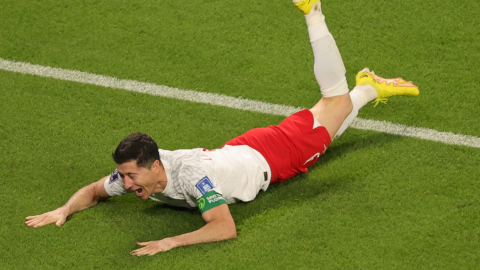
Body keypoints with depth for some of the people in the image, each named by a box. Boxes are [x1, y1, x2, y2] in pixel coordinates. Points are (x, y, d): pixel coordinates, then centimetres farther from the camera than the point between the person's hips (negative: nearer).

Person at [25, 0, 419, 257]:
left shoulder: (193, 177, -45)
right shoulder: (136, 171, -23)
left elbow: (226, 228, -50)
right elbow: (93, 191, -6)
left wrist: (171, 242, -56)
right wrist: (63, 211, -24)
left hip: (270, 156, -5)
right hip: (239, 149, 5)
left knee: (337, 99, 13)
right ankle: (370, 88, 51)